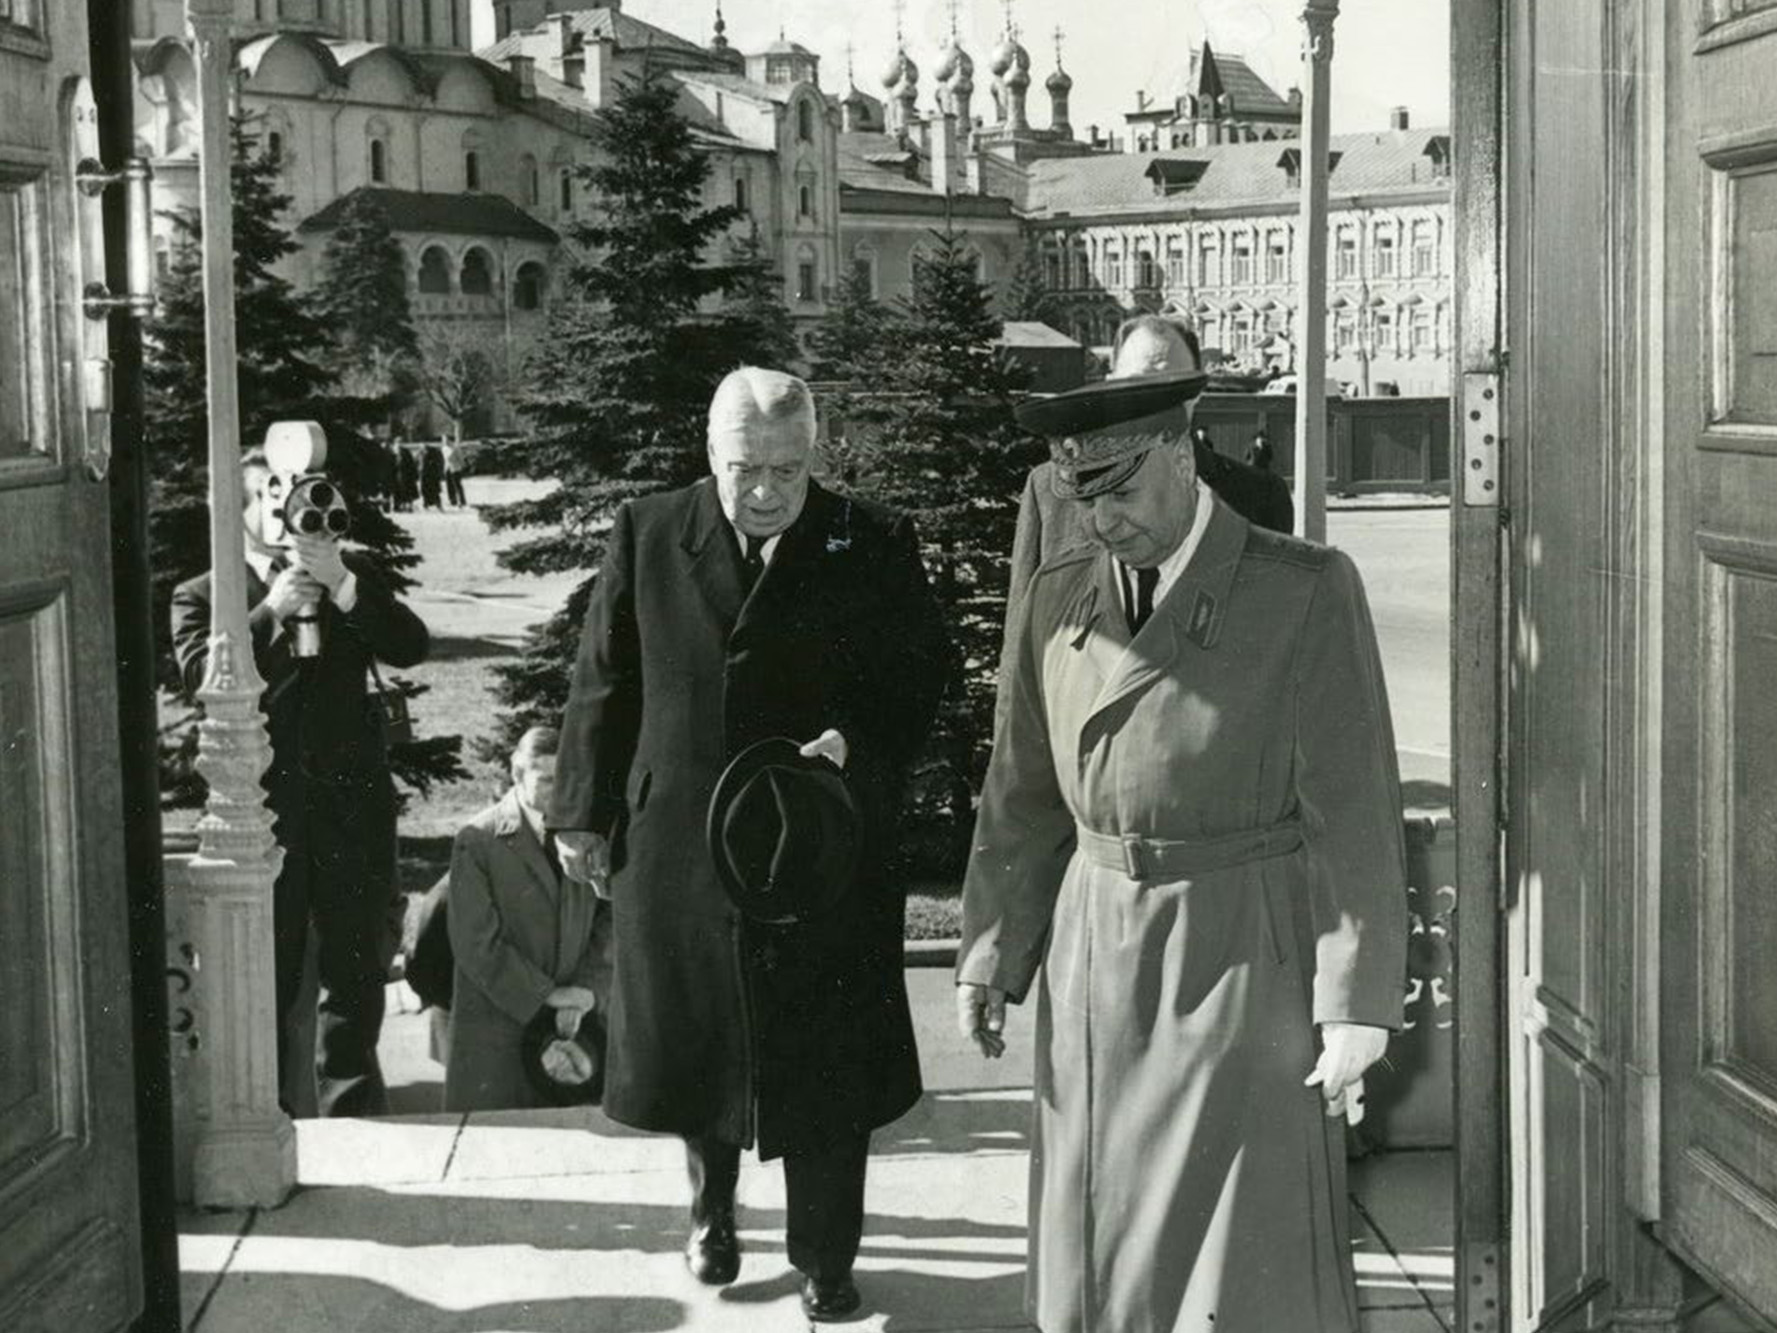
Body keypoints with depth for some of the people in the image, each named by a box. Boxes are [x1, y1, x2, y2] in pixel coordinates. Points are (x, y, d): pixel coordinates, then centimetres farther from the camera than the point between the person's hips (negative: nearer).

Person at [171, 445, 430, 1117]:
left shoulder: (353, 575, 13)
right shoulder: (203, 597, 7)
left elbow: (411, 647, -2)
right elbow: (202, 676, -10)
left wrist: (341, 584, -13)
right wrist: (270, 613, -17)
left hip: (352, 799, 2)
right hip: (261, 805, -2)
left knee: (357, 972, 6)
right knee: (265, 974, 2)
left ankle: (351, 1116, 16)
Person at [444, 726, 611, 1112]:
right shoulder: (476, 841, -6)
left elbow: (608, 922, 8)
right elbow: (476, 944, -11)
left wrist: (590, 991, -8)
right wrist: (544, 997, -13)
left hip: (574, 1023, 4)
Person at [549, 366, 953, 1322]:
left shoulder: (873, 546, -3)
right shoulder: (646, 537, 0)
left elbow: (919, 675, -1)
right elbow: (602, 685, 4)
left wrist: (855, 741, -19)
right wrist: (585, 813, 2)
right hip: (677, 842, 1)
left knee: (824, 1059, 4)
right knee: (694, 1038, 14)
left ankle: (825, 1259, 20)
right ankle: (711, 1210, 38)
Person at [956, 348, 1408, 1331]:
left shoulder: (1308, 593, -8)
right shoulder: (1058, 600, 6)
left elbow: (1353, 811, -9)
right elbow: (1022, 799, 12)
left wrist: (1357, 1007, -11)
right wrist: (988, 954, 8)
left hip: (1246, 964, -5)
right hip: (1096, 965, 5)